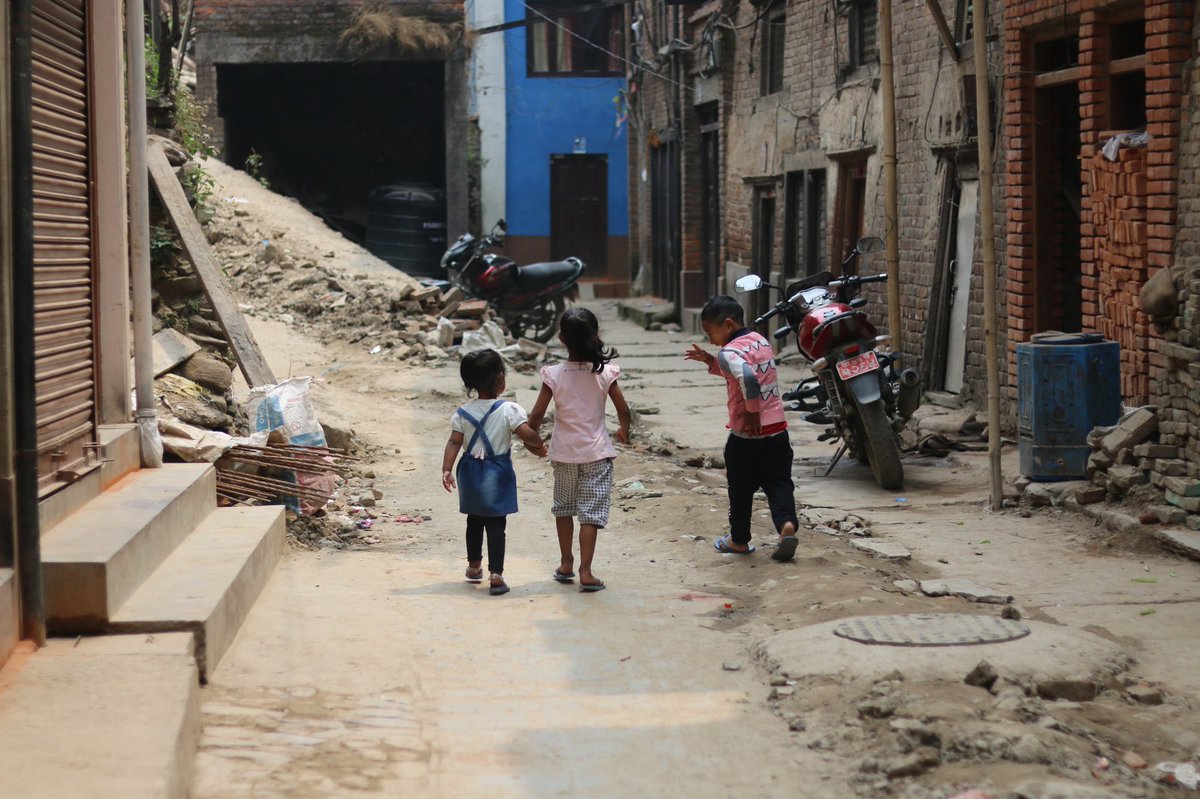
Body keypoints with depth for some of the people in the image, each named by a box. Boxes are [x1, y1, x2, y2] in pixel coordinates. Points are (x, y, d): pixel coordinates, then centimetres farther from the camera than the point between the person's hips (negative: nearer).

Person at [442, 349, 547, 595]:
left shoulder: (463, 413, -3)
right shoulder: (509, 410, -14)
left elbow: (454, 442, -6)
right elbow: (528, 434, -20)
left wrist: (447, 470, -6)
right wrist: (539, 446, -1)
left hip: (471, 472, 4)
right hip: (498, 473, -4)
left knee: (474, 520, 20)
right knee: (496, 524, -1)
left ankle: (474, 566, 36)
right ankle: (496, 575, -8)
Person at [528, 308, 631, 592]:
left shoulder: (554, 374, -11)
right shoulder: (604, 372, -11)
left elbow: (537, 414, -9)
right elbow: (623, 410, -3)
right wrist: (624, 430, 19)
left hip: (563, 452, 1)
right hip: (595, 452, -1)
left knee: (563, 507, 20)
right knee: (591, 512, 1)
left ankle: (566, 564, 27)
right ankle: (585, 572, -4)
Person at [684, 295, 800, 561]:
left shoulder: (729, 352, -17)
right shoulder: (761, 341, 10)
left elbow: (747, 378, -36)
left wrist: (752, 411, -24)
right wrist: (710, 361, 13)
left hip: (746, 435, -6)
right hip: (777, 430, 6)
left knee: (740, 488, 11)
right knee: (778, 482, 8)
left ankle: (739, 540, 24)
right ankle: (787, 523, -16)